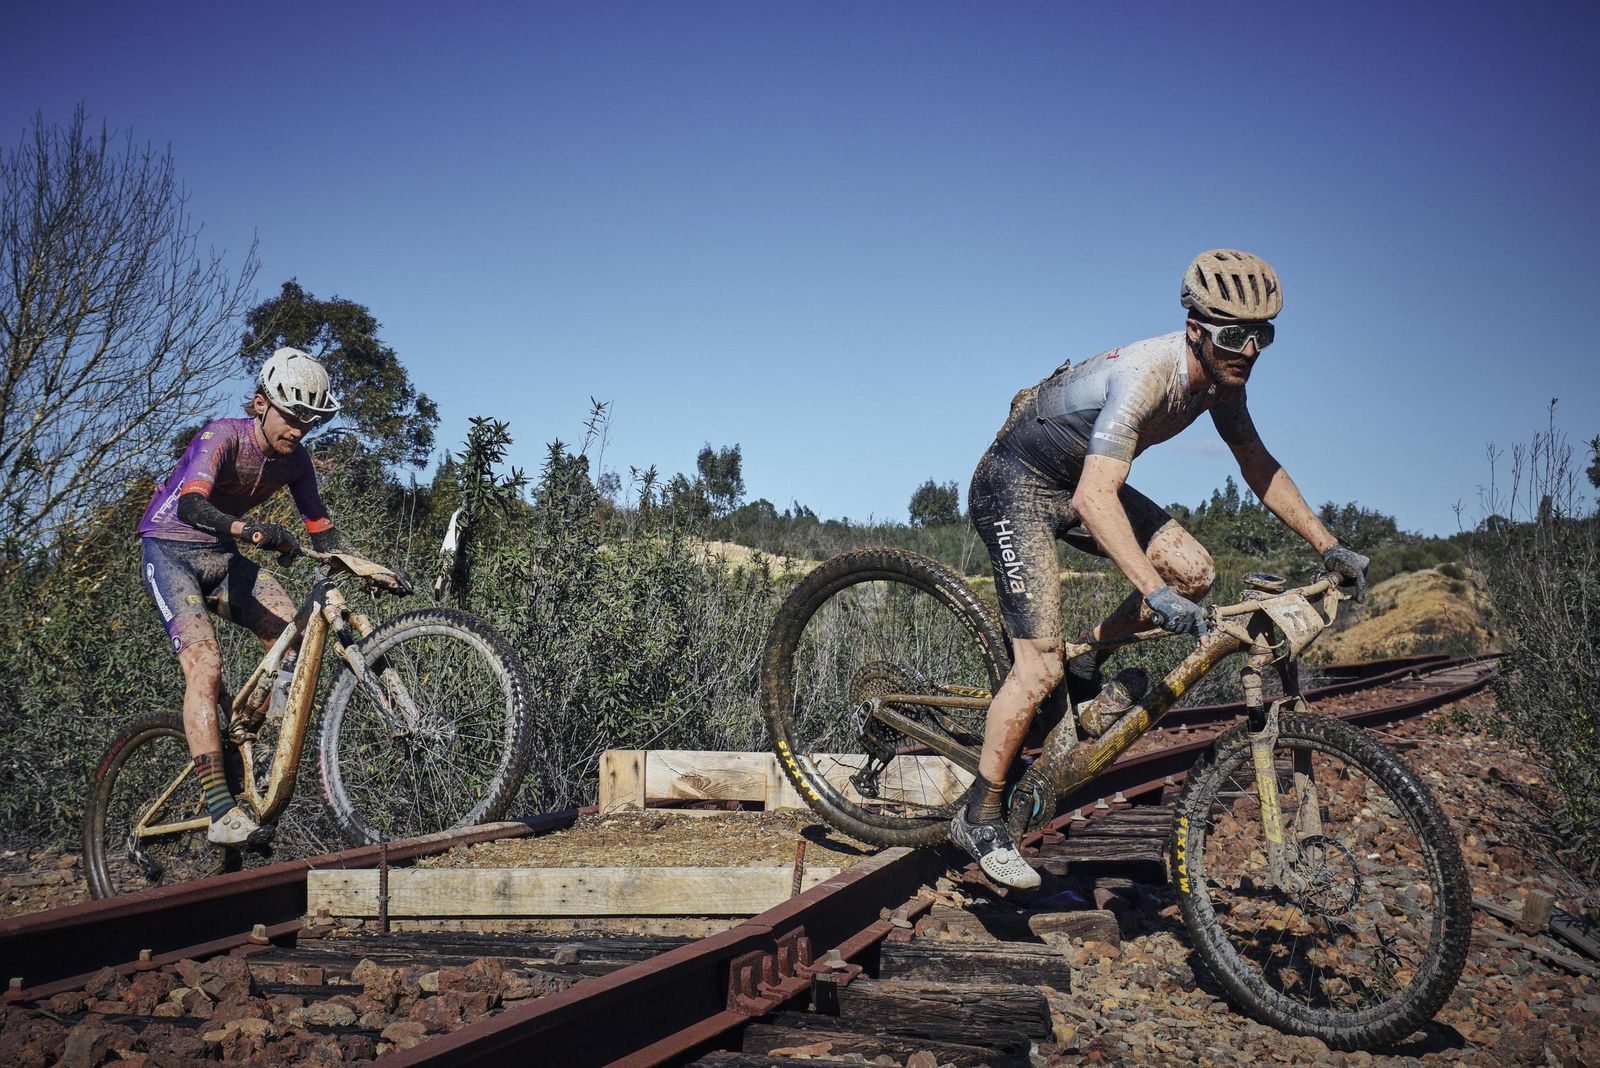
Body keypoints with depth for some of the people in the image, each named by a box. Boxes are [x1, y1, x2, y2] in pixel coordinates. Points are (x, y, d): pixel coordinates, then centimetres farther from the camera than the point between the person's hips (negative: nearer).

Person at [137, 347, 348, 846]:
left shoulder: (294, 458, -3)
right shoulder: (223, 436, -23)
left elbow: (320, 530, 1)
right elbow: (190, 505, -39)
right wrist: (249, 530, -57)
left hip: (223, 557, 6)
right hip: (170, 550, -6)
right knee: (205, 665, -23)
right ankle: (221, 813, -27)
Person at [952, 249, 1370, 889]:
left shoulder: (1221, 378, -7)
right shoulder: (1146, 374, -32)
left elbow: (1257, 465, 7)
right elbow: (1094, 499, -42)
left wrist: (1328, 546, 2)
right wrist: (1155, 593, -50)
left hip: (1079, 482, 8)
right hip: (1017, 486, -8)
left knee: (1193, 571, -10)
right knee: (1040, 668, -14)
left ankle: (1088, 661, 13)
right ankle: (979, 818, 0)